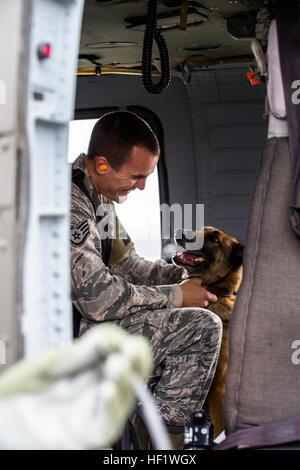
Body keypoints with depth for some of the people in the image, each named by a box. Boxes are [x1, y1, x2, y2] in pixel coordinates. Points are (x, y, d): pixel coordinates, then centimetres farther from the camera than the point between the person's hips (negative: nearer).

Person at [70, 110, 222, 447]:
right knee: (201, 327, -18)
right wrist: (176, 295, -14)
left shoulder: (99, 195, 10)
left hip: (84, 321, 11)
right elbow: (99, 298, -26)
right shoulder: (70, 202, -23)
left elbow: (126, 265, 17)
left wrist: (185, 277, 3)